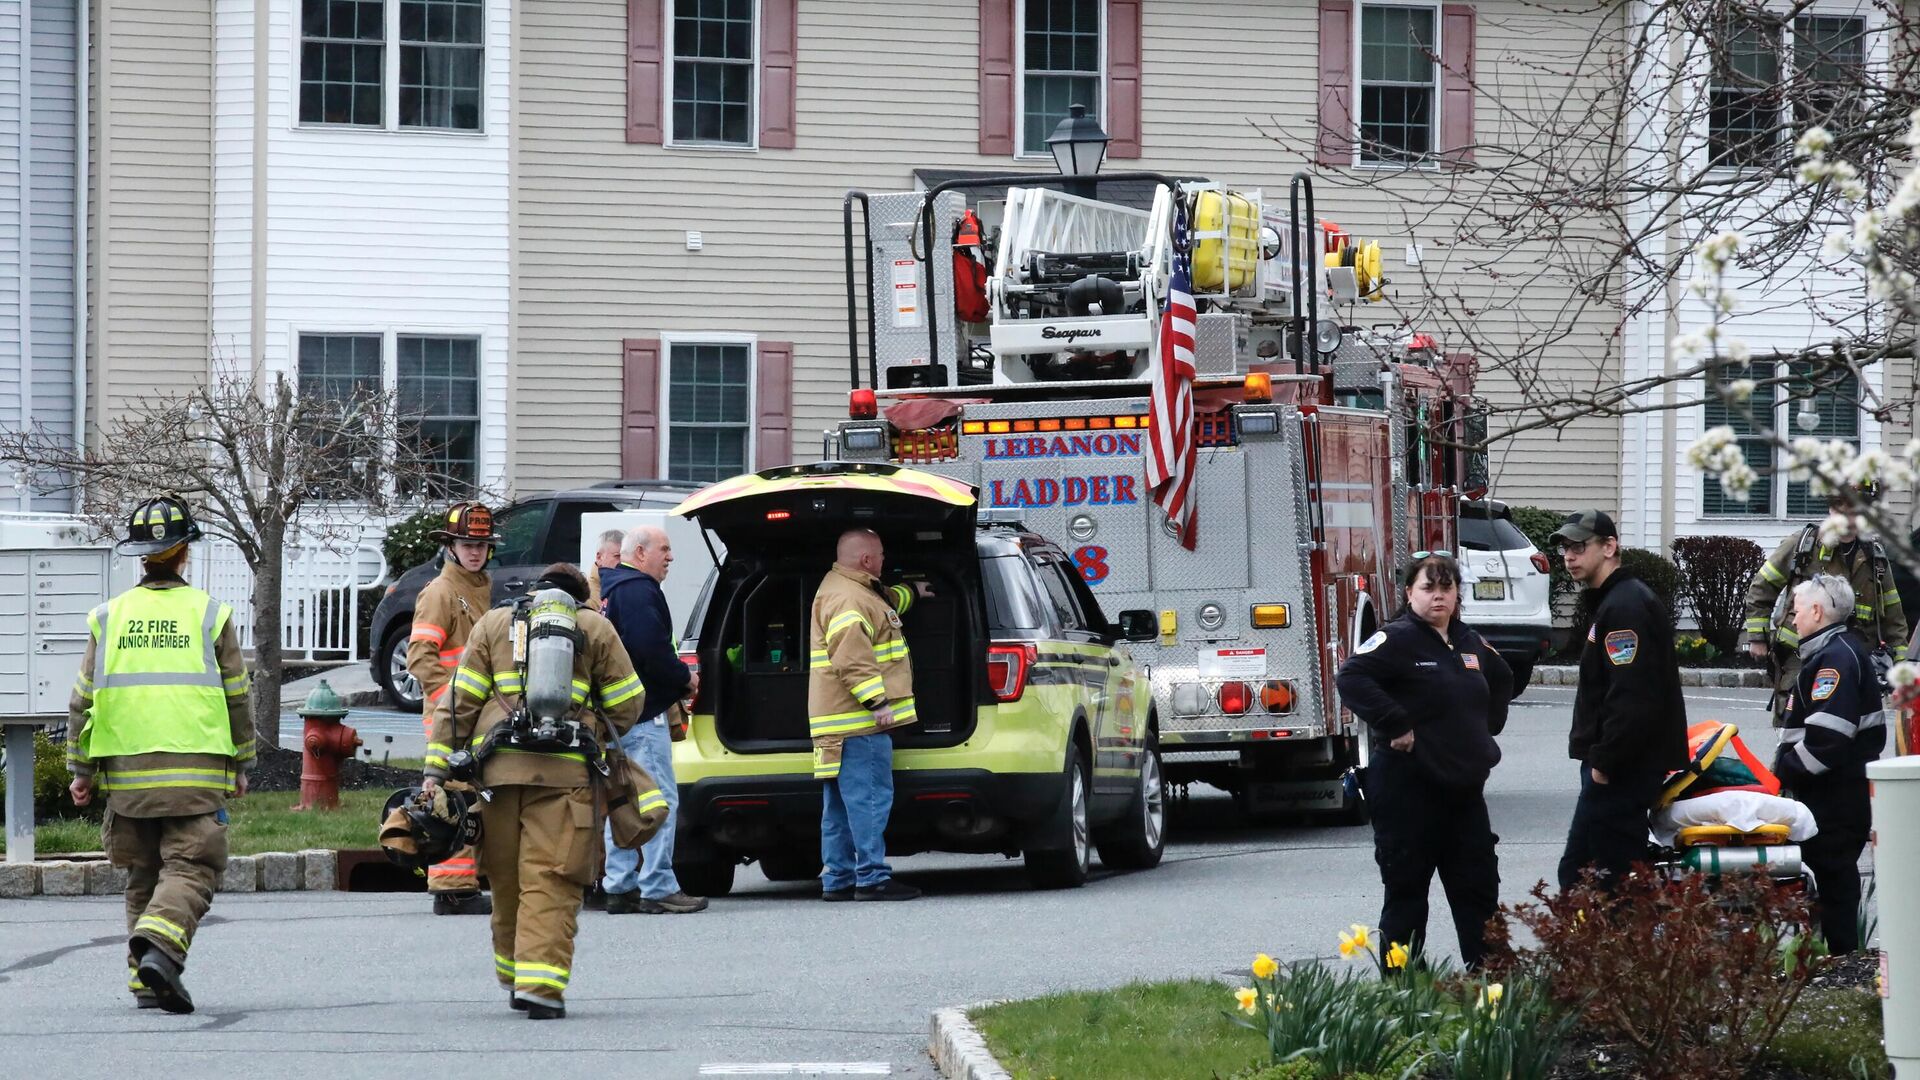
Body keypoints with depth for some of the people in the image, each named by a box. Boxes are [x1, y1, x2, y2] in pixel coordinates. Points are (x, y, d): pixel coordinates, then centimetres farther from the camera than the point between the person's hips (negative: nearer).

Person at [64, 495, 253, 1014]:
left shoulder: (109, 616, 5)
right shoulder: (209, 614, 0)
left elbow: (83, 699, 7)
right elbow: (236, 695, 4)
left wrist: (81, 768, 15)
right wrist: (240, 765, 16)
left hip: (127, 770, 3)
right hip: (196, 770, -3)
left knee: (143, 875, 14)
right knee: (191, 868, -5)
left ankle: (145, 980, 13)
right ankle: (161, 946, -30)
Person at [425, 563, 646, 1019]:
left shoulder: (494, 624, 16)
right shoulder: (594, 628, 12)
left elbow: (460, 699, 9)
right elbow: (627, 702, 11)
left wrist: (436, 769, 8)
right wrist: (599, 739, 31)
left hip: (500, 770, 2)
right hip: (566, 774, -2)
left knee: (507, 879, 13)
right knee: (551, 882, -6)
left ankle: (515, 981, 24)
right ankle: (540, 985, -17)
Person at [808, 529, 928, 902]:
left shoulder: (857, 592, 20)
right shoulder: (848, 599, -15)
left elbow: (885, 603, 44)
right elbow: (852, 659, -25)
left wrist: (912, 592, 60)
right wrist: (876, 702, -26)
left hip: (840, 724, 11)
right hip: (859, 722, -11)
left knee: (840, 806, 11)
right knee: (869, 799, -11)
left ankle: (837, 879, 14)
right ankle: (872, 878, -13)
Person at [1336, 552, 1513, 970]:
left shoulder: (1469, 642, 12)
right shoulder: (1397, 639, -11)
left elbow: (1501, 680, 32)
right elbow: (1352, 678, -26)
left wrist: (1488, 726, 18)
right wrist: (1396, 726, -26)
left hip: (1464, 786, 7)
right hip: (1410, 789, -7)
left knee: (1479, 887, 10)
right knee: (1407, 889, 0)